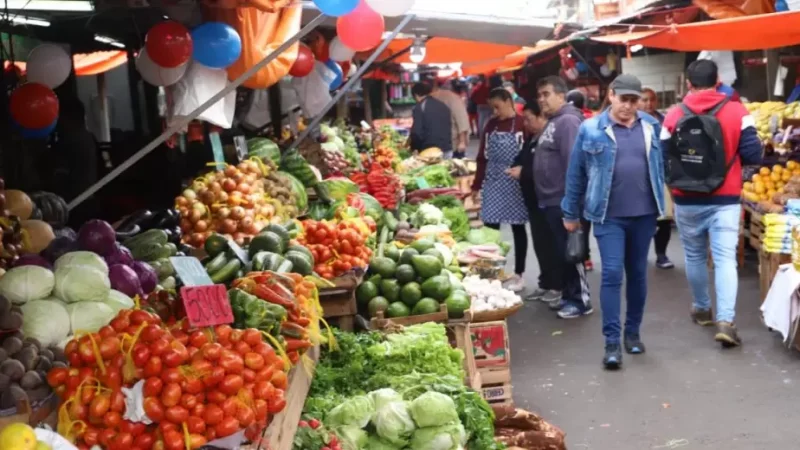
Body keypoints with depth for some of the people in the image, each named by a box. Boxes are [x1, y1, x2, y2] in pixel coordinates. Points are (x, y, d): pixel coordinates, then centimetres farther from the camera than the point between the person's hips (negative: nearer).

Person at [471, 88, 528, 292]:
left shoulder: (522, 124, -8)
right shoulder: (491, 125, 9)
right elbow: (483, 157, 12)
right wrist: (476, 185, 10)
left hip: (515, 184, -5)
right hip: (492, 183, 5)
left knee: (517, 228, 5)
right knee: (490, 227, 4)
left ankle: (518, 275, 14)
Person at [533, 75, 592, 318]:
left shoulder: (568, 121, -16)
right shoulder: (553, 122, 16)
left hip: (563, 201, -10)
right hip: (552, 200, 10)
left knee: (570, 252, -3)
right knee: (560, 252, 15)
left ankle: (581, 300, 6)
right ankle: (568, 295, 24)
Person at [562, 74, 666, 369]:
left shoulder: (651, 127, 2)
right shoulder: (591, 130, -6)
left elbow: (660, 167, 12)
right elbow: (576, 174, 0)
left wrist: (662, 203, 12)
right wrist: (571, 214, 4)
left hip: (644, 214, 3)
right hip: (609, 216, -3)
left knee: (638, 274, 12)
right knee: (612, 274, -8)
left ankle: (633, 333, 27)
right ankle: (612, 342, -4)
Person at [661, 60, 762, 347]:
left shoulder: (674, 116, -4)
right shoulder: (737, 112, -6)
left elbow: (662, 159, -2)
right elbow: (753, 156, -7)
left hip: (687, 201, 2)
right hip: (724, 200, -1)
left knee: (695, 256, 18)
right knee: (725, 259, -3)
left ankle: (702, 309, 33)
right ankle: (726, 320, -14)